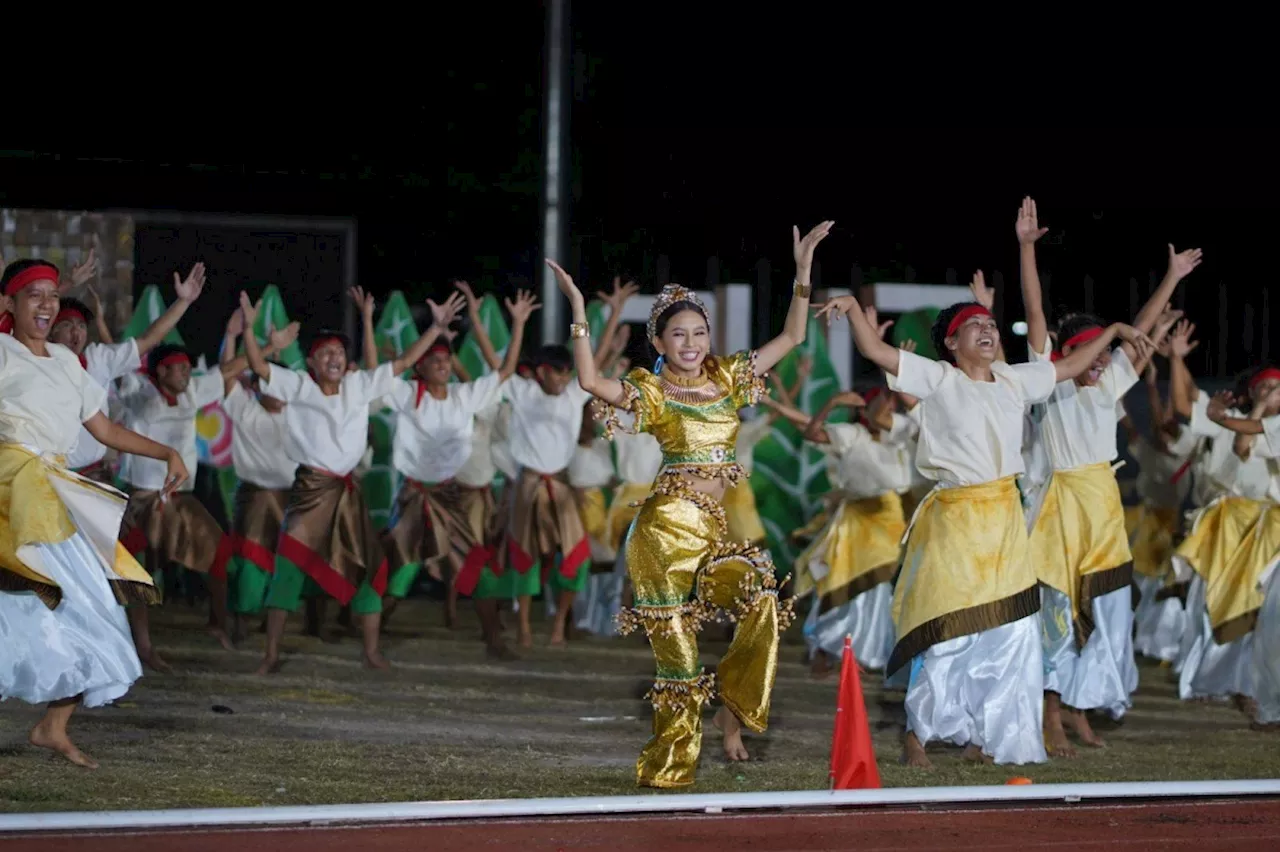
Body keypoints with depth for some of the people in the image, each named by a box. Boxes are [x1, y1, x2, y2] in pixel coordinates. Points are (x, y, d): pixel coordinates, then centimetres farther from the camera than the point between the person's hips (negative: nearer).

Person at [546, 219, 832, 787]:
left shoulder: (728, 379, 12)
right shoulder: (652, 392, -1)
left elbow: (791, 337, 15)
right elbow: (590, 382, -19)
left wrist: (803, 269, 7)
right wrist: (578, 312, -22)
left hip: (710, 529, 5)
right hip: (668, 527, -5)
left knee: (762, 602, -21)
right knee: (677, 651, -4)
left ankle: (732, 707, -1)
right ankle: (665, 770, 4)